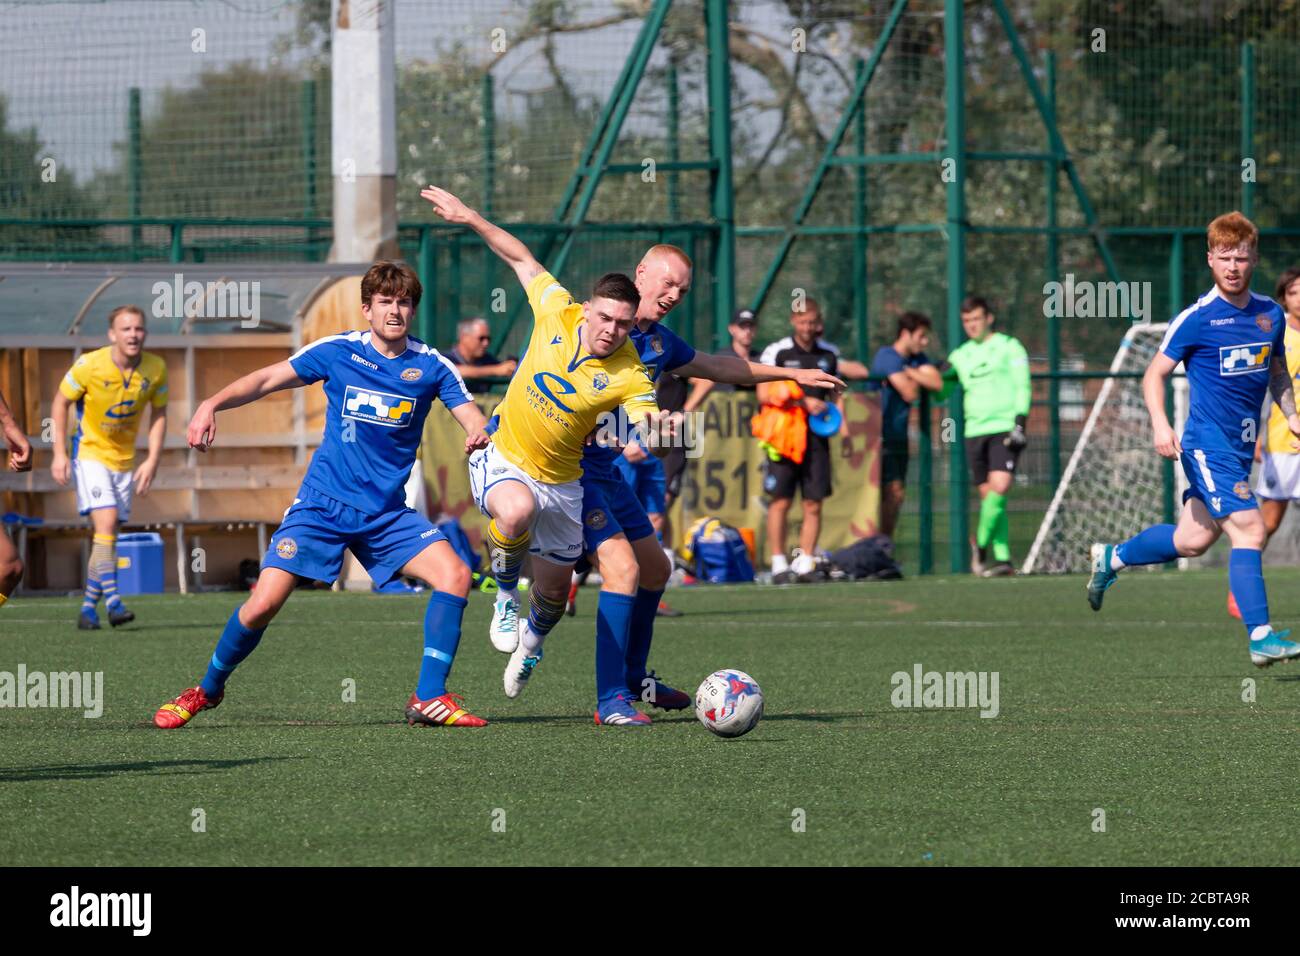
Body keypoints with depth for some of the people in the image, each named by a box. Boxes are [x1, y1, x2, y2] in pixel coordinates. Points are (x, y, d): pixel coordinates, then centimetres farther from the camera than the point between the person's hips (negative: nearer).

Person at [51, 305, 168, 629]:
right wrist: (60, 453, -9)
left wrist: (152, 461, -4)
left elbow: (159, 414, 5)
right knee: (106, 520, -21)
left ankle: (89, 607, 16)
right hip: (89, 453, -4)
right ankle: (112, 601, -26)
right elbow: (61, 401, -5)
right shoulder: (89, 365, -18)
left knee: (106, 536, 6)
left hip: (124, 459, 4)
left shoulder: (156, 369, -8)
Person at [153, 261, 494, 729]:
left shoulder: (431, 366, -1)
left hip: (387, 514, 2)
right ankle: (207, 690, 14)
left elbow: (472, 417, -5)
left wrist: (480, 434, -30)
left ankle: (429, 699, -10)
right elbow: (266, 379, 1)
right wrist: (213, 403, -15)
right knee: (263, 604, -11)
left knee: (454, 575, -19)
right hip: (322, 504, -2)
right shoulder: (338, 351, -4)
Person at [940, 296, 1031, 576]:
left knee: (999, 487, -19)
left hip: (1004, 429, -5)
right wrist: (946, 378, 0)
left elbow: (1022, 387, -1)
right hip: (975, 432, 5)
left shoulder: (1008, 347, 4)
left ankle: (981, 543, -2)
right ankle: (1002, 558, 2)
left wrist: (1019, 423, -12)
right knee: (988, 495, 1)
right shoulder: (960, 355, 17)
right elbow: (939, 394, 21)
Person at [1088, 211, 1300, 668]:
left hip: (1241, 446, 7)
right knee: (1249, 529, -17)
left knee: (1192, 539, 14)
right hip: (1208, 444, -7)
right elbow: (1155, 374, -5)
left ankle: (1111, 558, 37)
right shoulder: (1197, 318, -10)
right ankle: (1260, 637, -17)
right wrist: (1160, 424, -20)